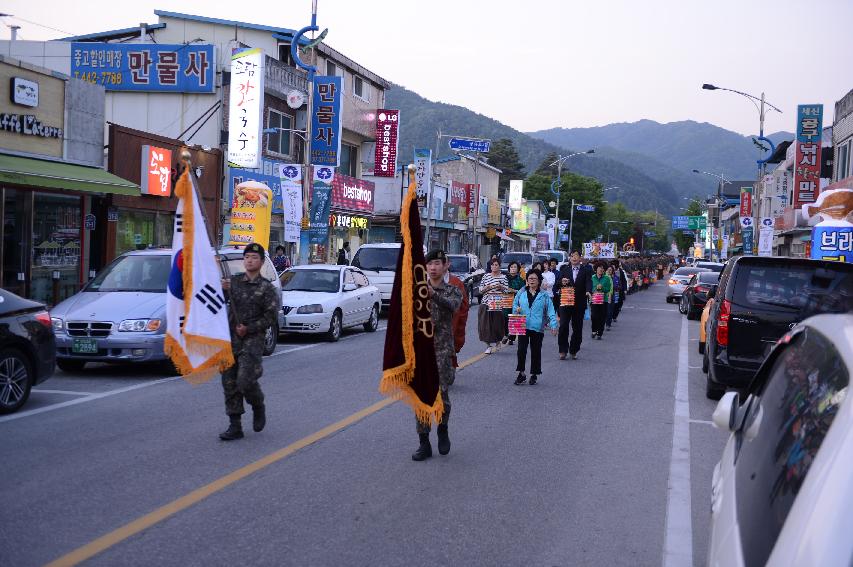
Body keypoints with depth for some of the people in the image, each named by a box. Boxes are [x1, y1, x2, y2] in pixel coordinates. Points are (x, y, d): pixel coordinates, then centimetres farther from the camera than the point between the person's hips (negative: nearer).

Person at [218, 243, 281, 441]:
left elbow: (271, 316, -5)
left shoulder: (267, 288, 0)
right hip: (230, 339, 4)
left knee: (245, 381, -15)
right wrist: (221, 290, -14)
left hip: (252, 341, -4)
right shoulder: (234, 282, 11)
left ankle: (258, 407, 16)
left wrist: (249, 328, -13)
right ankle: (235, 427, 10)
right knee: (229, 383, 3)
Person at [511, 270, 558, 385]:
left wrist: (553, 325, -12)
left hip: (537, 327, -1)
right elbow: (514, 304, 15)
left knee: (536, 351, 8)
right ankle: (521, 374, 8)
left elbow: (550, 311, -2)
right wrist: (516, 309, -9)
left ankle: (534, 375, 20)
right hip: (523, 326, 1)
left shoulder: (544, 295, 1)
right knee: (521, 350, -4)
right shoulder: (521, 293, 6)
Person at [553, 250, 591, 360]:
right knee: (563, 326, -7)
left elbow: (588, 283, -10)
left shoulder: (585, 270, 5)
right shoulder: (564, 269, 9)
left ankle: (573, 351, 18)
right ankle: (563, 351, 2)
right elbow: (557, 286, 3)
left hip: (579, 304, 0)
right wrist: (561, 282, -20)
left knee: (577, 328, 6)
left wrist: (588, 292, -31)